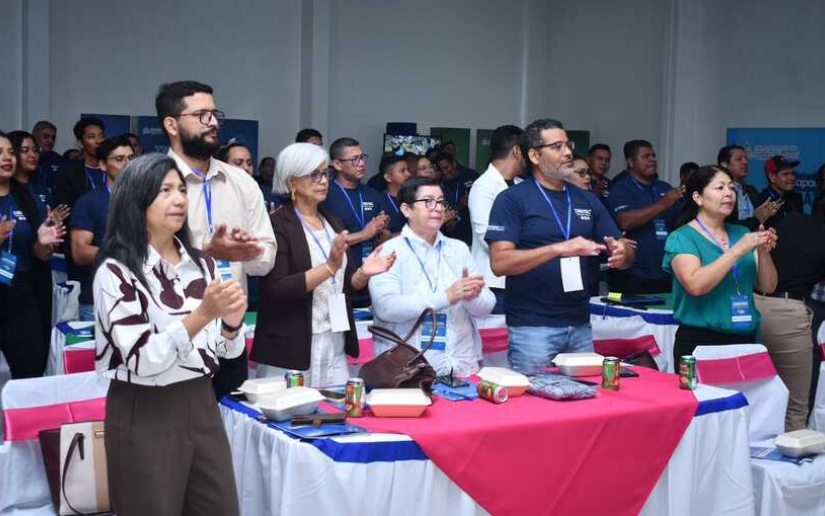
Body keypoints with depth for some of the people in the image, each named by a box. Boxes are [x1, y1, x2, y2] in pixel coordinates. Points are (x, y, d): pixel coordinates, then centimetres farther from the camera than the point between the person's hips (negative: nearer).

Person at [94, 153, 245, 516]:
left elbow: (228, 351, 8)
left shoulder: (202, 264, 6)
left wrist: (231, 322, -13)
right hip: (144, 416, -6)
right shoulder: (116, 271, -13)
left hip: (202, 406, 6)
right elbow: (143, 361, -19)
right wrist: (202, 315, -28)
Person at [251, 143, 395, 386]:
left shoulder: (333, 222, 13)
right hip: (290, 350, -6)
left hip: (336, 346, 6)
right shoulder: (277, 224, -8)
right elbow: (276, 290, -17)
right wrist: (329, 267, -25)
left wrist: (363, 273, -5)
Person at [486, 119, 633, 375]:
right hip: (532, 326, -5)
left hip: (580, 324, 5)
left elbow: (626, 254, 13)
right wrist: (559, 249, -24)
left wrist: (622, 253, -12)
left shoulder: (587, 200, 12)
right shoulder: (512, 199, -5)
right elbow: (500, 263, -15)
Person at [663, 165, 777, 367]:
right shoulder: (682, 238, -6)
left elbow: (768, 287, 8)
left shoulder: (741, 233, 10)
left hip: (744, 339, 5)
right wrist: (737, 251, -22)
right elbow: (695, 285, -22)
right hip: (699, 343, -5)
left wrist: (764, 253, -9)